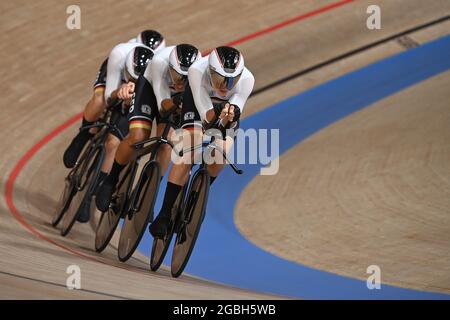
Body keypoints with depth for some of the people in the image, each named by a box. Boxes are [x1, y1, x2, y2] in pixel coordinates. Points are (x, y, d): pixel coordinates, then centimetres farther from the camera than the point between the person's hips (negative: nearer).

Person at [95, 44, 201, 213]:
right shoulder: (160, 62, -41)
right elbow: (163, 107, -36)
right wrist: (174, 103, -57)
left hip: (176, 96, 2)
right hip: (150, 87, -2)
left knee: (165, 142, -14)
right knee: (137, 138, -18)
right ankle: (110, 181, 5)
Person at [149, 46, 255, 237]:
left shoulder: (246, 79, -35)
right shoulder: (197, 71, -39)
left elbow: (228, 122, -33)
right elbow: (206, 116, -37)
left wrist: (230, 117, -56)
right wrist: (216, 112, -58)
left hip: (228, 104, 2)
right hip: (198, 101, -2)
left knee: (220, 154, -18)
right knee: (188, 152, -21)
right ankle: (164, 214, -17)